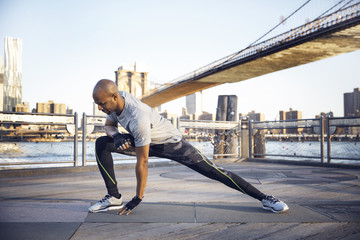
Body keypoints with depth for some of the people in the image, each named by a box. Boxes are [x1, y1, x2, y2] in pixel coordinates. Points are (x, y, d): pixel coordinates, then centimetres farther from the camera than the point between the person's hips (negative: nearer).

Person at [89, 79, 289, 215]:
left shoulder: (138, 118, -39)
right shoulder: (114, 101, -15)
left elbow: (142, 162, -32)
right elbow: (109, 125, 6)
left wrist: (138, 199, -22)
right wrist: (116, 136, -20)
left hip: (171, 142, -7)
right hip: (146, 142, 7)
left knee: (212, 171, -11)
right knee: (102, 144, -9)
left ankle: (264, 198, 1)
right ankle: (114, 198, -5)